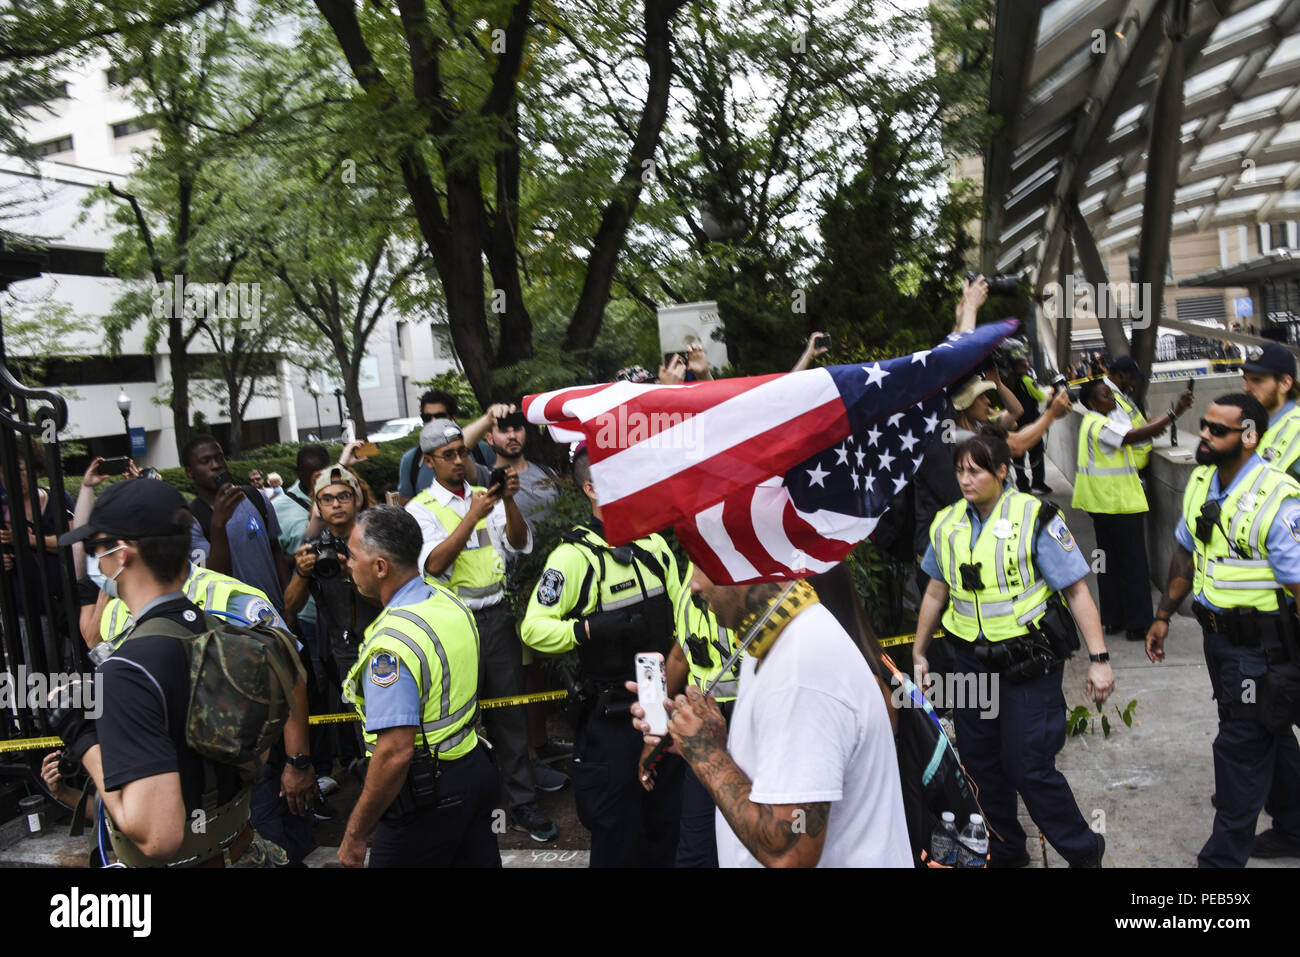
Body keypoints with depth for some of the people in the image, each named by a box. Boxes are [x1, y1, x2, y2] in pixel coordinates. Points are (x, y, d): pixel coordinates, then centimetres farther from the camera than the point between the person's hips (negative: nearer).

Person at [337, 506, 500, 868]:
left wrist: (355, 835, -17)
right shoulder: (450, 601, 0)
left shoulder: (392, 642, -26)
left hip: (426, 798, -8)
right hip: (475, 769, 8)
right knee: (478, 860, 19)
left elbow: (395, 754, -29)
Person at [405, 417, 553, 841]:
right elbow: (433, 564, -18)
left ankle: (522, 803, 20)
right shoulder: (421, 509, -3)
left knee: (509, 711, 9)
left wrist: (508, 501, -17)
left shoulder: (486, 496, 9)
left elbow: (520, 544, -1)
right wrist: (474, 516, -23)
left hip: (497, 615, 4)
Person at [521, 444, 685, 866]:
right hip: (610, 716, -6)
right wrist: (590, 628, -28)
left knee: (666, 820, 18)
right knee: (616, 835, 7)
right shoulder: (574, 555, -15)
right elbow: (534, 628, -16)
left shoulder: (653, 543, 6)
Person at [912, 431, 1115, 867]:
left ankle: (1083, 851, 22)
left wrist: (1098, 659, -15)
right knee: (981, 764, 13)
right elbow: (936, 593, 14)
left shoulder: (1034, 518, -12)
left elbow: (1077, 590, -11)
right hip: (972, 661, 5)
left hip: (1028, 663, -5)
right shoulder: (947, 523, 3)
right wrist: (918, 655, 17)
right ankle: (1004, 850, 34)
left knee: (1029, 767, -3)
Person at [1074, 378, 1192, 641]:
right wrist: (1173, 414, -33)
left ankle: (1113, 620, 21)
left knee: (1110, 562, 14)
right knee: (1133, 565, -2)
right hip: (1120, 505, -10)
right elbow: (1135, 437, -30)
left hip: (1103, 505, 10)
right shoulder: (1100, 426, -18)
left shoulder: (1092, 423, 14)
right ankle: (1137, 624, 4)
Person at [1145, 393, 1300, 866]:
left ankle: (1224, 856, 14)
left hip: (1260, 646, -8)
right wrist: (1164, 615, 16)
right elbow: (1187, 552, 14)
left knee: (1242, 746, 1)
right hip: (1217, 633, 8)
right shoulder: (1201, 481, 2)